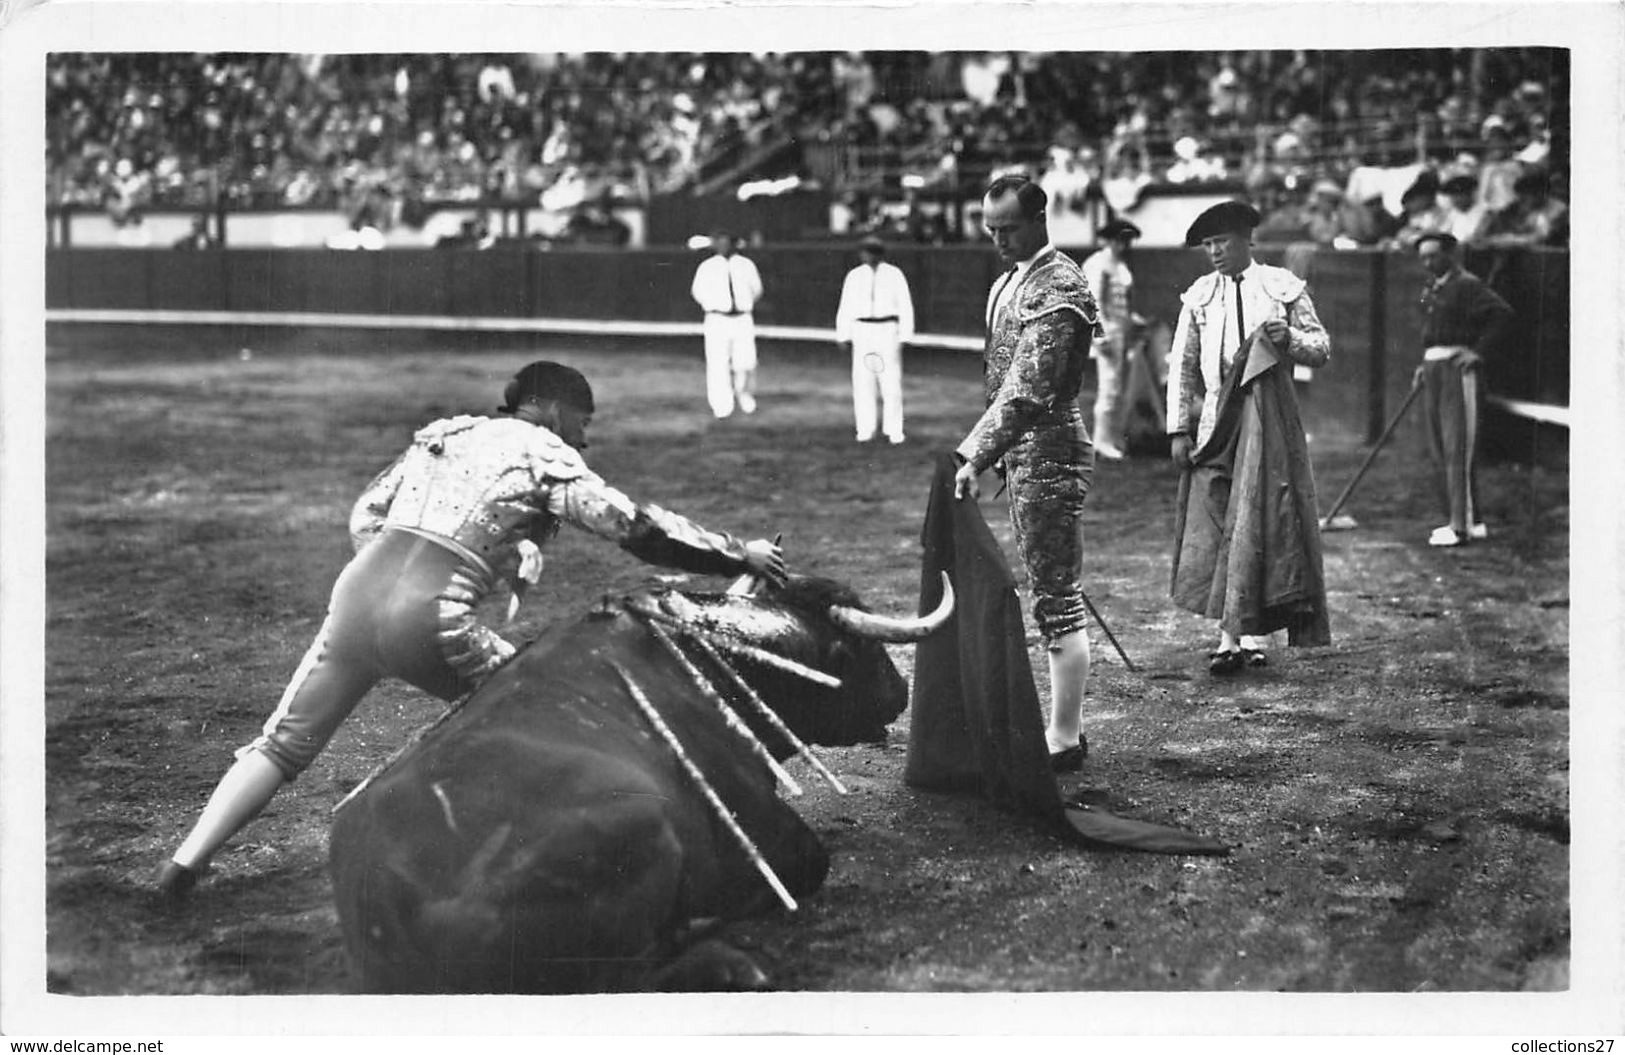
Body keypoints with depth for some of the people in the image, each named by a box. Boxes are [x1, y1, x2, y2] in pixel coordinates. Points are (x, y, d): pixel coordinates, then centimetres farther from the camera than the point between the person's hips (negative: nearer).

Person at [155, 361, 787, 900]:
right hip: (431, 617, -6)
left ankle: (185, 865, 10)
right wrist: (742, 556, 12)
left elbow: (364, 516, 24)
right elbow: (640, 530, 4)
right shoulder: (547, 458, 7)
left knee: (286, 743, 16)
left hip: (358, 585, 6)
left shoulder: (443, 435, 25)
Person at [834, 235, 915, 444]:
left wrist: (905, 335, -4)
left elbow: (905, 306, 2)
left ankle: (894, 430, 4)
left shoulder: (894, 274, 2)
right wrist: (842, 336, 7)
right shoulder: (854, 276, 8)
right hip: (862, 331, 2)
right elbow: (845, 307, 11)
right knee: (862, 382, 1)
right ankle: (865, 430, 8)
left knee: (891, 381, -3)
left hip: (887, 331, -2)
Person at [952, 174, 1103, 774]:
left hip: (1048, 453, -10)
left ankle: (1064, 742, 0)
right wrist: (985, 453, 17)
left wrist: (974, 456, -33)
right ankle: (1067, 725, 24)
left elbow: (1026, 389, -27)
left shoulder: (1057, 290, -17)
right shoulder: (1012, 280, 14)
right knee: (1054, 595, 15)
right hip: (1024, 454, 10)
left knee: (1058, 600, -5)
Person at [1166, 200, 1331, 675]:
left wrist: (1290, 338, -14)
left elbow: (1322, 350, 8)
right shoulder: (1198, 296, 11)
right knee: (1215, 523, -3)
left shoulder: (1283, 287, 6)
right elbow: (1182, 365, 9)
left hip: (1268, 415, -2)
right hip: (1215, 416, 2)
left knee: (1260, 518, -7)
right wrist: (1179, 428, 2)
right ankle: (1234, 631, 3)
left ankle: (1249, 635, -3)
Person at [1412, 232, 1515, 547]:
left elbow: (1502, 313, -19)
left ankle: (1462, 525, -9)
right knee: (1439, 450, 10)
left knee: (1458, 448, -10)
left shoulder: (1466, 285, -11)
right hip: (1434, 370, 9)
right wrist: (1424, 363, 16)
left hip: (1459, 368, -9)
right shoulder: (1430, 289, 16)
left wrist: (1479, 351, -19)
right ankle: (1465, 520, 17)